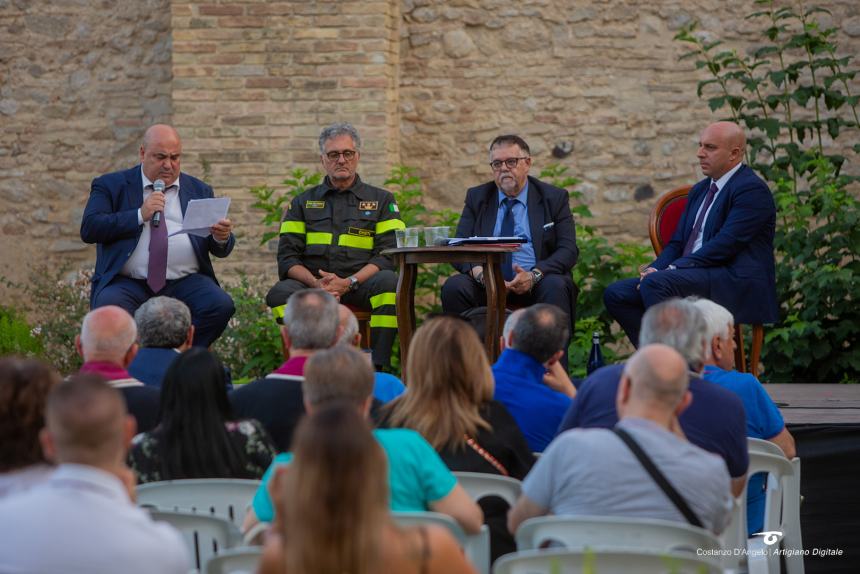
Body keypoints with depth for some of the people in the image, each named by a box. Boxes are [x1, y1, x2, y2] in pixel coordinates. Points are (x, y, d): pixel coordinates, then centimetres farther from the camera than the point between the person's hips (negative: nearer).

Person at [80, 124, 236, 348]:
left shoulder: (199, 191, 19)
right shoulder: (111, 186, 12)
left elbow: (220, 249, 16)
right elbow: (89, 229, -2)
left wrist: (222, 238, -10)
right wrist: (140, 215, -10)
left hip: (185, 283, 2)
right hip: (128, 284, -2)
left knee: (220, 305, -27)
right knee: (108, 307, -34)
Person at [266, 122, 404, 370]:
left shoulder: (381, 200, 15)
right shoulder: (303, 203, 19)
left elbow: (388, 254, 2)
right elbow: (287, 256, 9)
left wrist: (349, 283, -14)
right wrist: (315, 283, -13)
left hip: (360, 283, -1)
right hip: (310, 282, 1)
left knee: (388, 282, -34)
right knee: (280, 292, -31)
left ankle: (376, 367, -34)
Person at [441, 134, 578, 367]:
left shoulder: (554, 198, 7)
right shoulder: (476, 198, 13)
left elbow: (568, 250, -2)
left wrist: (535, 275, -21)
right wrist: (478, 272, -19)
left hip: (536, 284, -2)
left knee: (556, 286, -34)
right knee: (453, 287, -27)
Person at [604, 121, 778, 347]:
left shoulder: (751, 189, -7)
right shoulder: (699, 190, 22)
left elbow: (724, 245, -17)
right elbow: (677, 243, 19)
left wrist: (673, 269, -19)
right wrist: (654, 270, -2)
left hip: (738, 283, -9)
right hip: (692, 278, 9)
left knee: (655, 284, -30)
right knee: (616, 293, -4)